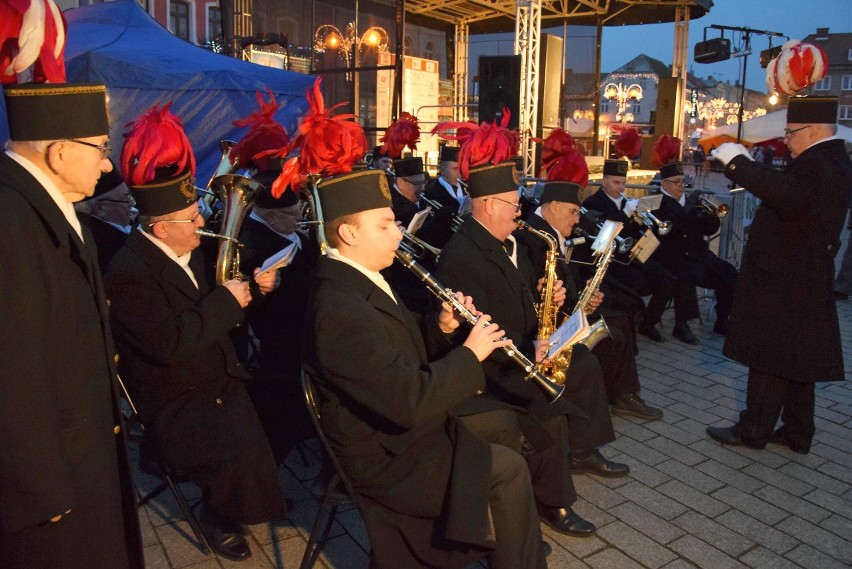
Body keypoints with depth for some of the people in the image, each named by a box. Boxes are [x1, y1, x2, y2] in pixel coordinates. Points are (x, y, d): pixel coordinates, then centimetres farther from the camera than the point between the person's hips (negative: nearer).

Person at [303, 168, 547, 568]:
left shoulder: (357, 281, 1)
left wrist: (441, 327, -5)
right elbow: (412, 403, -32)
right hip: (387, 458, -9)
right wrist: (470, 353, -20)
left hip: (398, 431, 10)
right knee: (508, 469, -6)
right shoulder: (340, 311, -31)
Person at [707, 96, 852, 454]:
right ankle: (797, 432, 26)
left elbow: (785, 193, -39)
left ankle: (754, 430, 11)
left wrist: (735, 161, -33)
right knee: (797, 360, 16)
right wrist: (745, 166, 6)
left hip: (782, 281, -10)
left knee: (771, 357, 0)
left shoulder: (816, 164, -20)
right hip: (807, 280, 10)